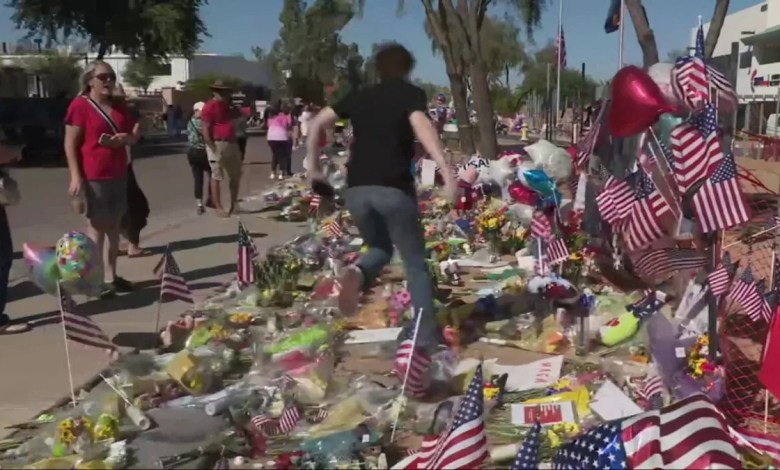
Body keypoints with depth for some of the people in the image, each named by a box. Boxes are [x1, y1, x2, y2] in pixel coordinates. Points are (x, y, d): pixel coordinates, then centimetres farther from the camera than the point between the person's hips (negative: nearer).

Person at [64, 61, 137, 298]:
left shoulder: (119, 108, 12)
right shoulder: (80, 105, -8)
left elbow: (133, 136, 17)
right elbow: (70, 144, -11)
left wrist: (122, 139, -7)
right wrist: (76, 176, -18)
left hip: (118, 175, 7)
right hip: (93, 176, -7)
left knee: (114, 225, 8)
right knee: (98, 225, -4)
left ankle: (111, 276, 14)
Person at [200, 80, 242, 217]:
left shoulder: (226, 106, 17)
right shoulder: (209, 107, -9)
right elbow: (205, 130, -15)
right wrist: (213, 148, -20)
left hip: (231, 144, 9)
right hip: (217, 145, -9)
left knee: (236, 175, 14)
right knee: (217, 177, -2)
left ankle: (233, 204, 26)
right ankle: (218, 208, 3)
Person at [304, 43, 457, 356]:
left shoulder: (359, 96, 18)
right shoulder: (411, 94, 5)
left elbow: (316, 123, 17)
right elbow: (421, 126, -16)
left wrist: (312, 165, 25)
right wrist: (446, 171, -25)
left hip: (357, 188, 4)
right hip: (394, 188, -4)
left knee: (380, 247, 26)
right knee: (415, 262, 10)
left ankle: (358, 273, -9)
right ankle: (428, 338, 9)